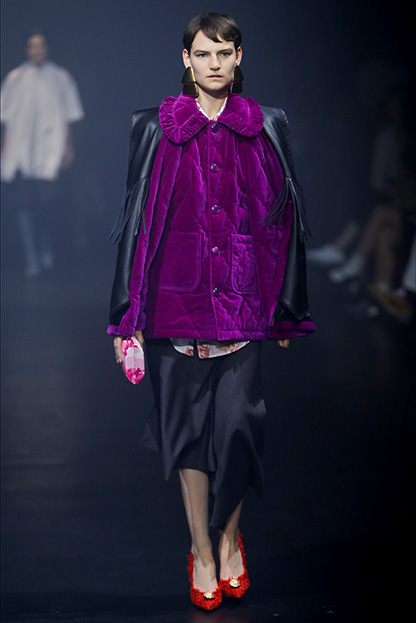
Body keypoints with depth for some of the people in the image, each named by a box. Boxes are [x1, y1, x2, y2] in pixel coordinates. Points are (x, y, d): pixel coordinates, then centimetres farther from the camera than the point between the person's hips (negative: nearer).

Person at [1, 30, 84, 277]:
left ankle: (45, 246, 16)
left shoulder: (60, 79, 9)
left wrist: (69, 147, 6)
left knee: (46, 202, -11)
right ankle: (32, 259, 1)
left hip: (50, 151, -1)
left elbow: (68, 118, 11)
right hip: (21, 152, 1)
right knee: (25, 203, -5)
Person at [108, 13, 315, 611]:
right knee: (188, 421, 4)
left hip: (243, 297, 0)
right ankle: (202, 549, 19)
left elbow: (283, 215, 9)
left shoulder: (267, 128, 6)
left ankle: (230, 536, 18)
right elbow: (139, 220, 3)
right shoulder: (156, 129, 3)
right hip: (177, 294, 0)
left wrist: (287, 308, 8)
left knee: (237, 420, -6)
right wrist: (127, 316, 0)